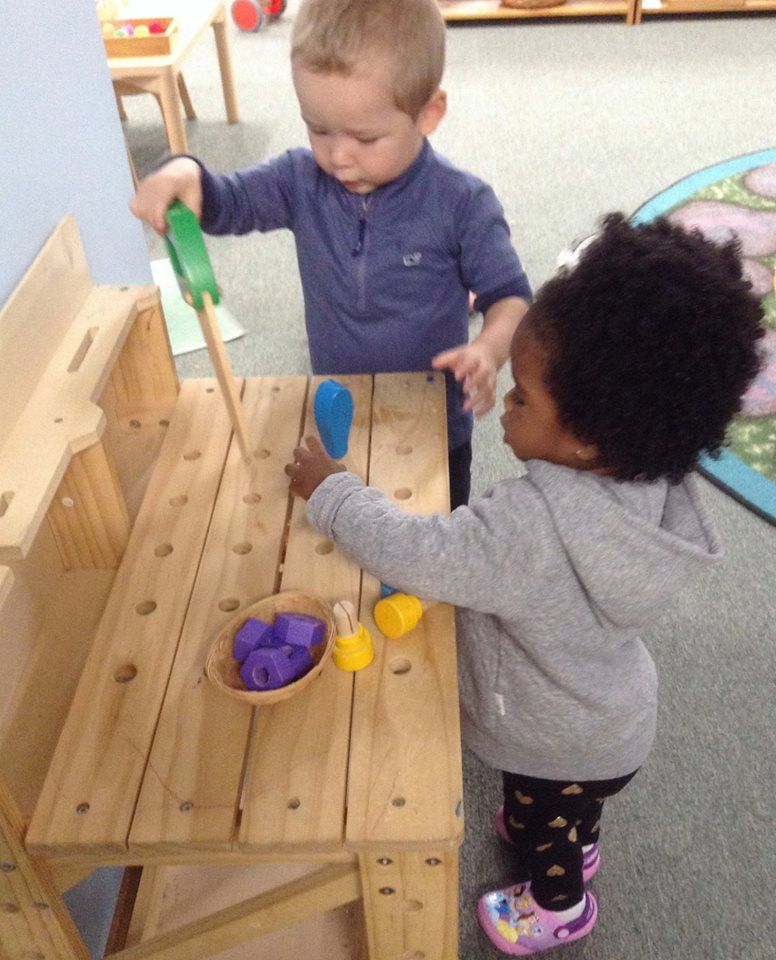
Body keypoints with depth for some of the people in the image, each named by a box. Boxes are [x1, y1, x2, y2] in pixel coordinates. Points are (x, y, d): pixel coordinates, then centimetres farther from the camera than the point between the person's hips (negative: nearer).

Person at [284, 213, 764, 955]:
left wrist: (330, 490, -26)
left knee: (536, 822, 28)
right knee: (571, 805, 38)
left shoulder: (534, 526, -46)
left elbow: (413, 554, -39)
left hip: (558, 742, -6)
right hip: (607, 717, 6)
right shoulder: (646, 480, -20)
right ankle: (575, 845, 68)